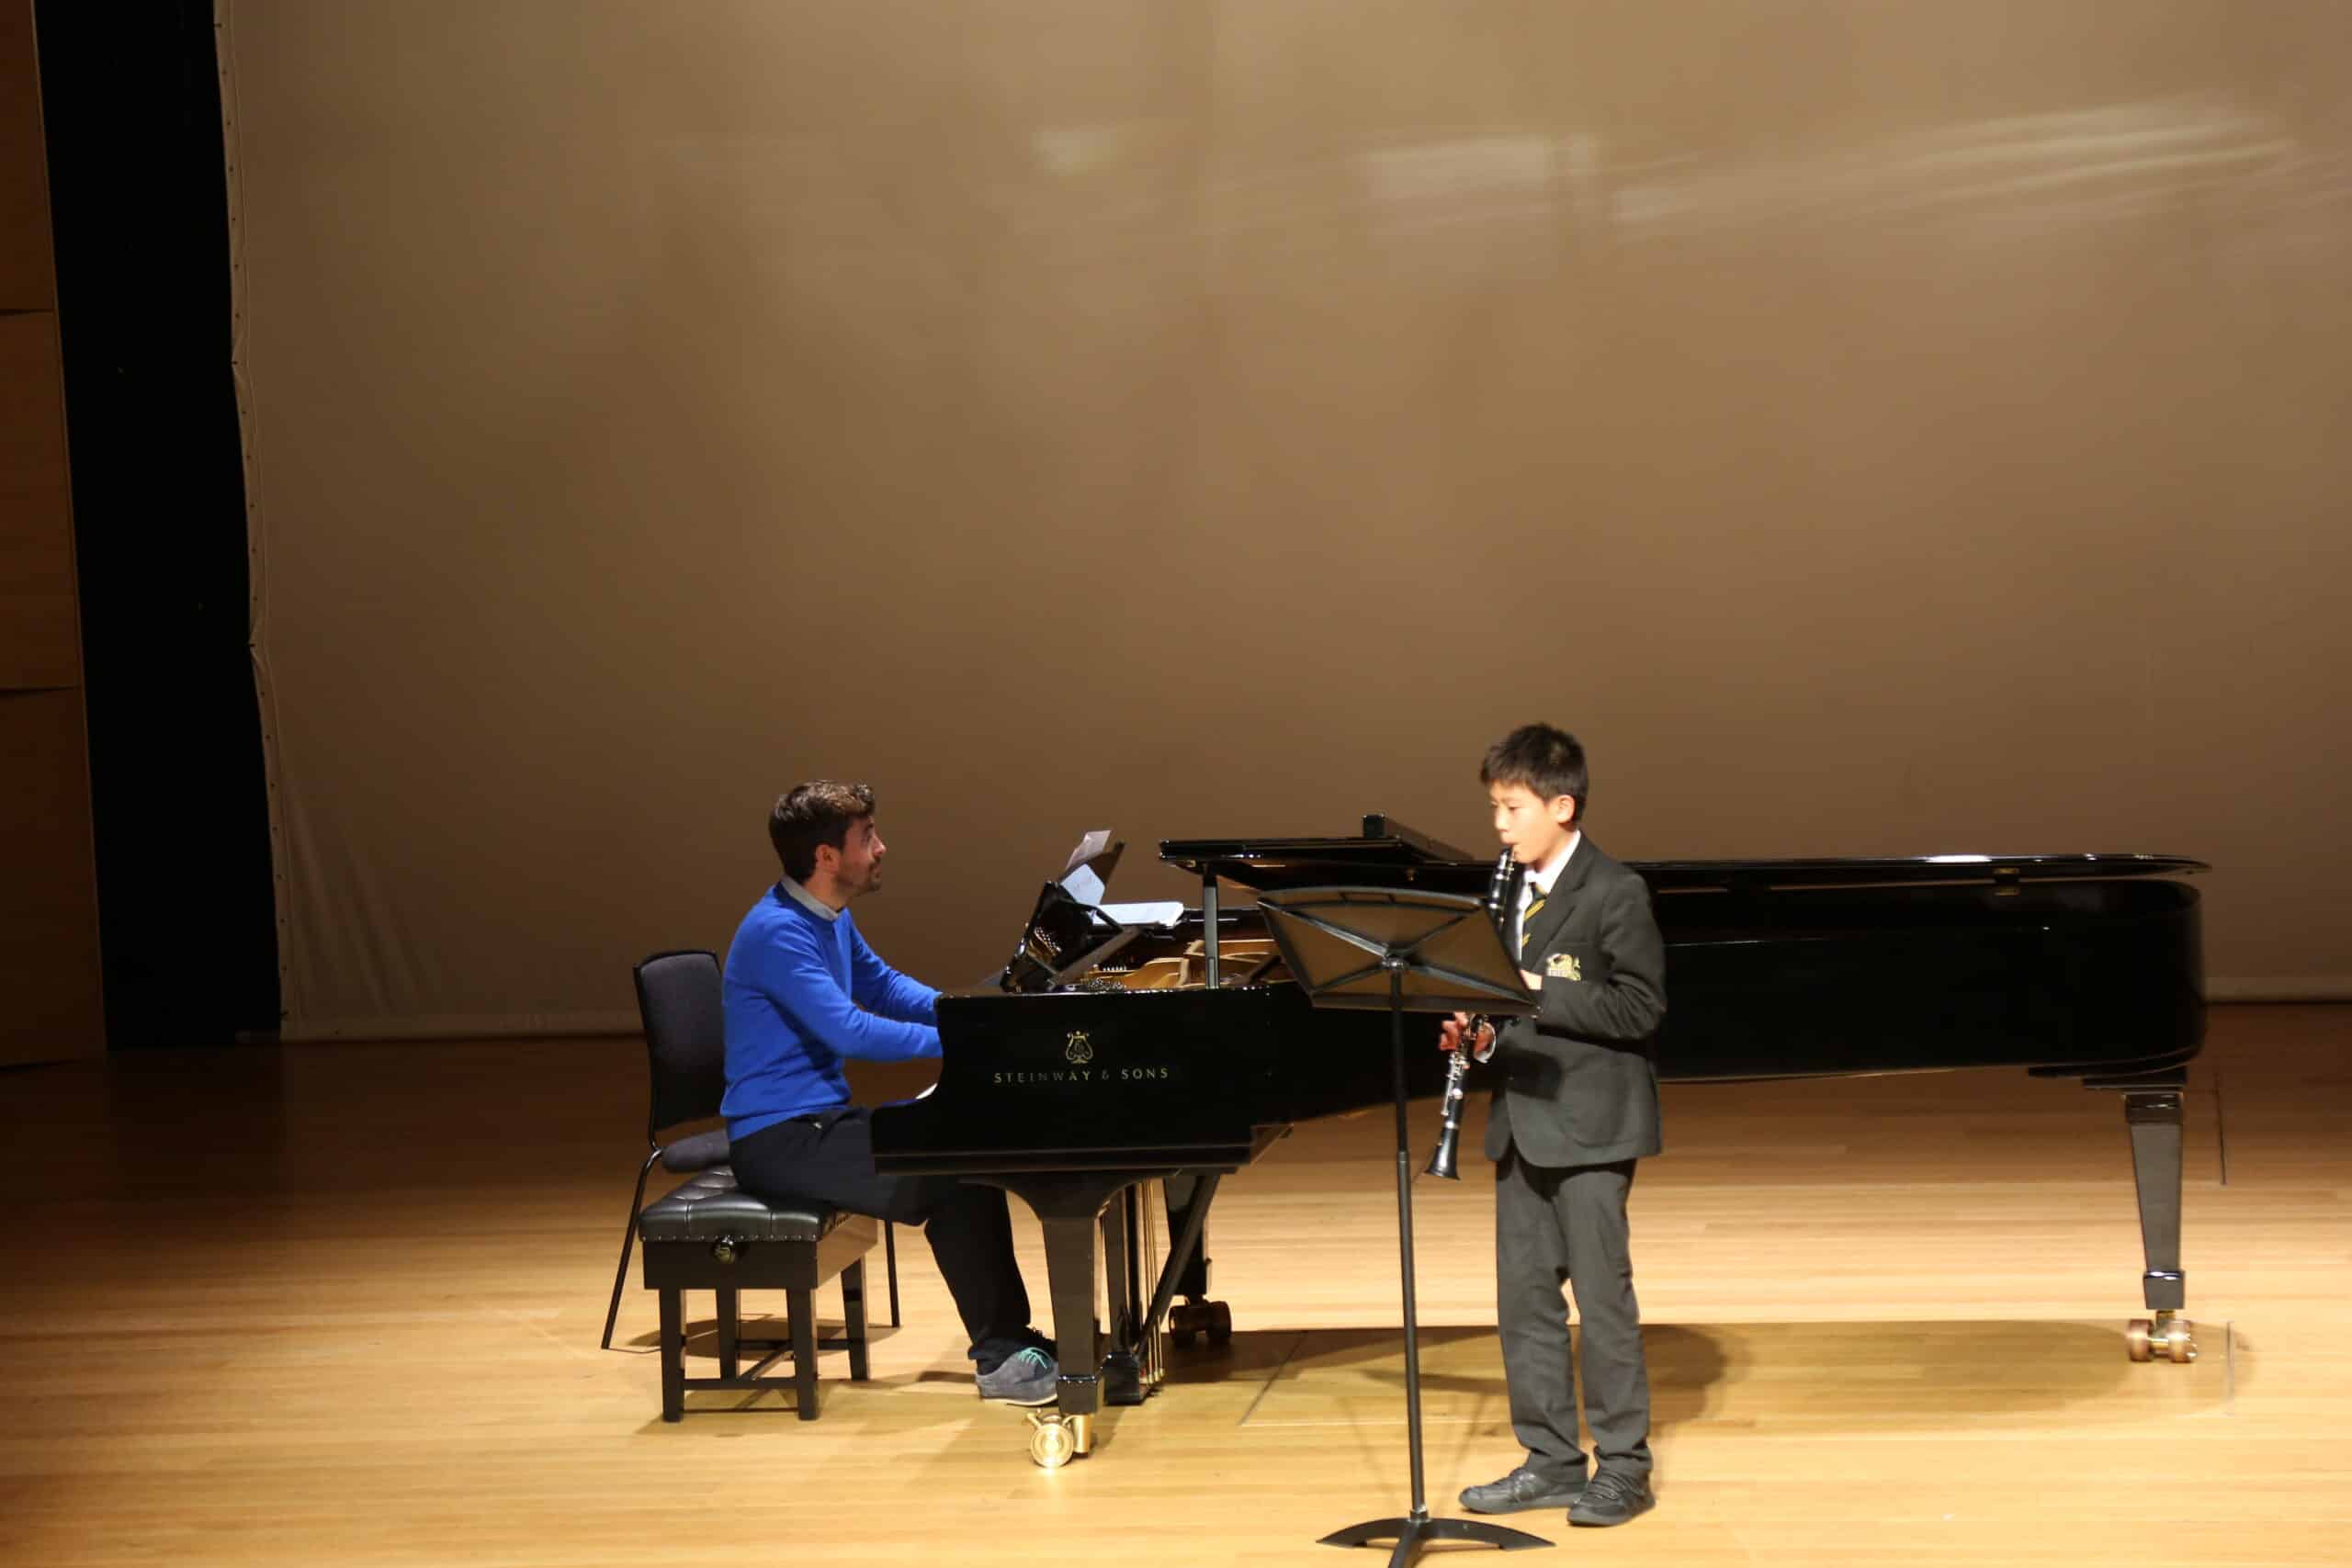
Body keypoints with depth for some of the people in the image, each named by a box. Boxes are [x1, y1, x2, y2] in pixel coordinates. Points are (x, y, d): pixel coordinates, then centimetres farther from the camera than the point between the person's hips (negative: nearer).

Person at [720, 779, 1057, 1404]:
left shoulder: (830, 919, 10)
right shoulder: (777, 932, -21)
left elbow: (882, 985, 25)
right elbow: (849, 1030, -29)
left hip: (822, 1117, 10)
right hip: (779, 1140, -10)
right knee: (950, 1182, -21)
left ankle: (1009, 1334, 7)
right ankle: (998, 1357, -13)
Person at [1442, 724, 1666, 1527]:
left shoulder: (1614, 892, -11)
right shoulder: (1514, 894, 12)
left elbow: (1641, 1007, -17)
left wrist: (1537, 992, -22)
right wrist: (1478, 1026, -1)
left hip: (1591, 1124, -8)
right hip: (1524, 1121, 8)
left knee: (1601, 1292, -3)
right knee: (1524, 1295, 9)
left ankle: (1623, 1465, 6)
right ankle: (1550, 1461, 17)